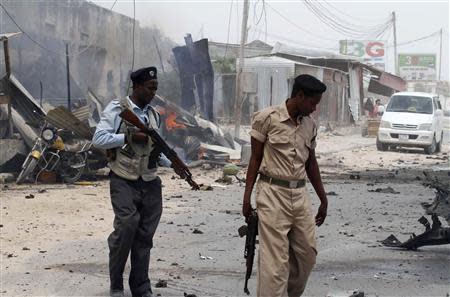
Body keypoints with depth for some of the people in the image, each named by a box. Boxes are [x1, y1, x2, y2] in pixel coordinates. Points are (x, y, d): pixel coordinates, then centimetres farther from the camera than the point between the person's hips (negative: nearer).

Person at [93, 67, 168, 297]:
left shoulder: (153, 114, 14)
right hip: (124, 182, -5)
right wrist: (129, 136, -17)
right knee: (126, 227, -15)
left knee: (145, 235, 4)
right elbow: (98, 139, -11)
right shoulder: (117, 109, -4)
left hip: (149, 183, 5)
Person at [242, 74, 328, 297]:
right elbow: (255, 158, -2)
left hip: (300, 194, 6)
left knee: (307, 254, 8)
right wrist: (247, 197, -5)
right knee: (275, 259, -7)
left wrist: (323, 199, 19)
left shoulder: (310, 125, 9)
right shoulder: (267, 118, -7)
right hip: (273, 194, -6)